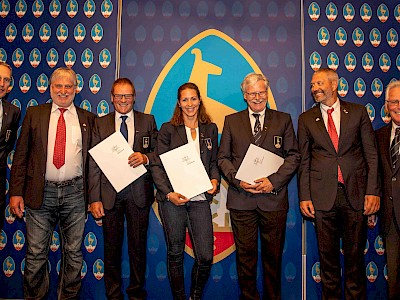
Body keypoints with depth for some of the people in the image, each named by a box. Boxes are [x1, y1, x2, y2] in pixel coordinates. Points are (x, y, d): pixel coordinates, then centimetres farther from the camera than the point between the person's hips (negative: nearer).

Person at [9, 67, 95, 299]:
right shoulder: (34, 114, 8)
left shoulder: (88, 119, 8)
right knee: (36, 254, 7)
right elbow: (21, 155, 5)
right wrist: (16, 192, -3)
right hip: (40, 193, 0)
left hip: (75, 193, 1)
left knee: (74, 253, 10)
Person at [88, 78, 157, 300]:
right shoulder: (100, 123, 6)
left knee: (138, 246, 9)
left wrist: (145, 158, -16)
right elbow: (94, 163, 2)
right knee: (112, 247, 10)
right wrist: (94, 198, -5)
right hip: (109, 192, 0)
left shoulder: (148, 121, 6)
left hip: (138, 192, 0)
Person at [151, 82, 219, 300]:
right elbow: (157, 165, -2)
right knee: (175, 253, 11)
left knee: (205, 256, -1)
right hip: (172, 198, -2)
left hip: (200, 198, 2)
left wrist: (215, 180, -4)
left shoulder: (210, 129, 11)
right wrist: (168, 193, -14)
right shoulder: (168, 129, 2)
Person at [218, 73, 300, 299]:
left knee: (273, 255, 9)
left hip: (274, 197, 0)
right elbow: (223, 157, 8)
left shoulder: (283, 120, 9)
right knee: (245, 255, 8)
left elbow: (294, 156, 4)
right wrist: (238, 181, -9)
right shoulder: (232, 121, 10)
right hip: (241, 198, 1)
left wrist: (273, 181, -10)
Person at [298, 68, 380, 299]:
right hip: (323, 195, 1)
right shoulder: (306, 119, 7)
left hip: (356, 193, 0)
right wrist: (304, 196, 0)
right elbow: (304, 161, 6)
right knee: (328, 255, 10)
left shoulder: (358, 112, 6)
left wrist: (373, 191, -5)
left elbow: (372, 154, 4)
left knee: (355, 254, 9)